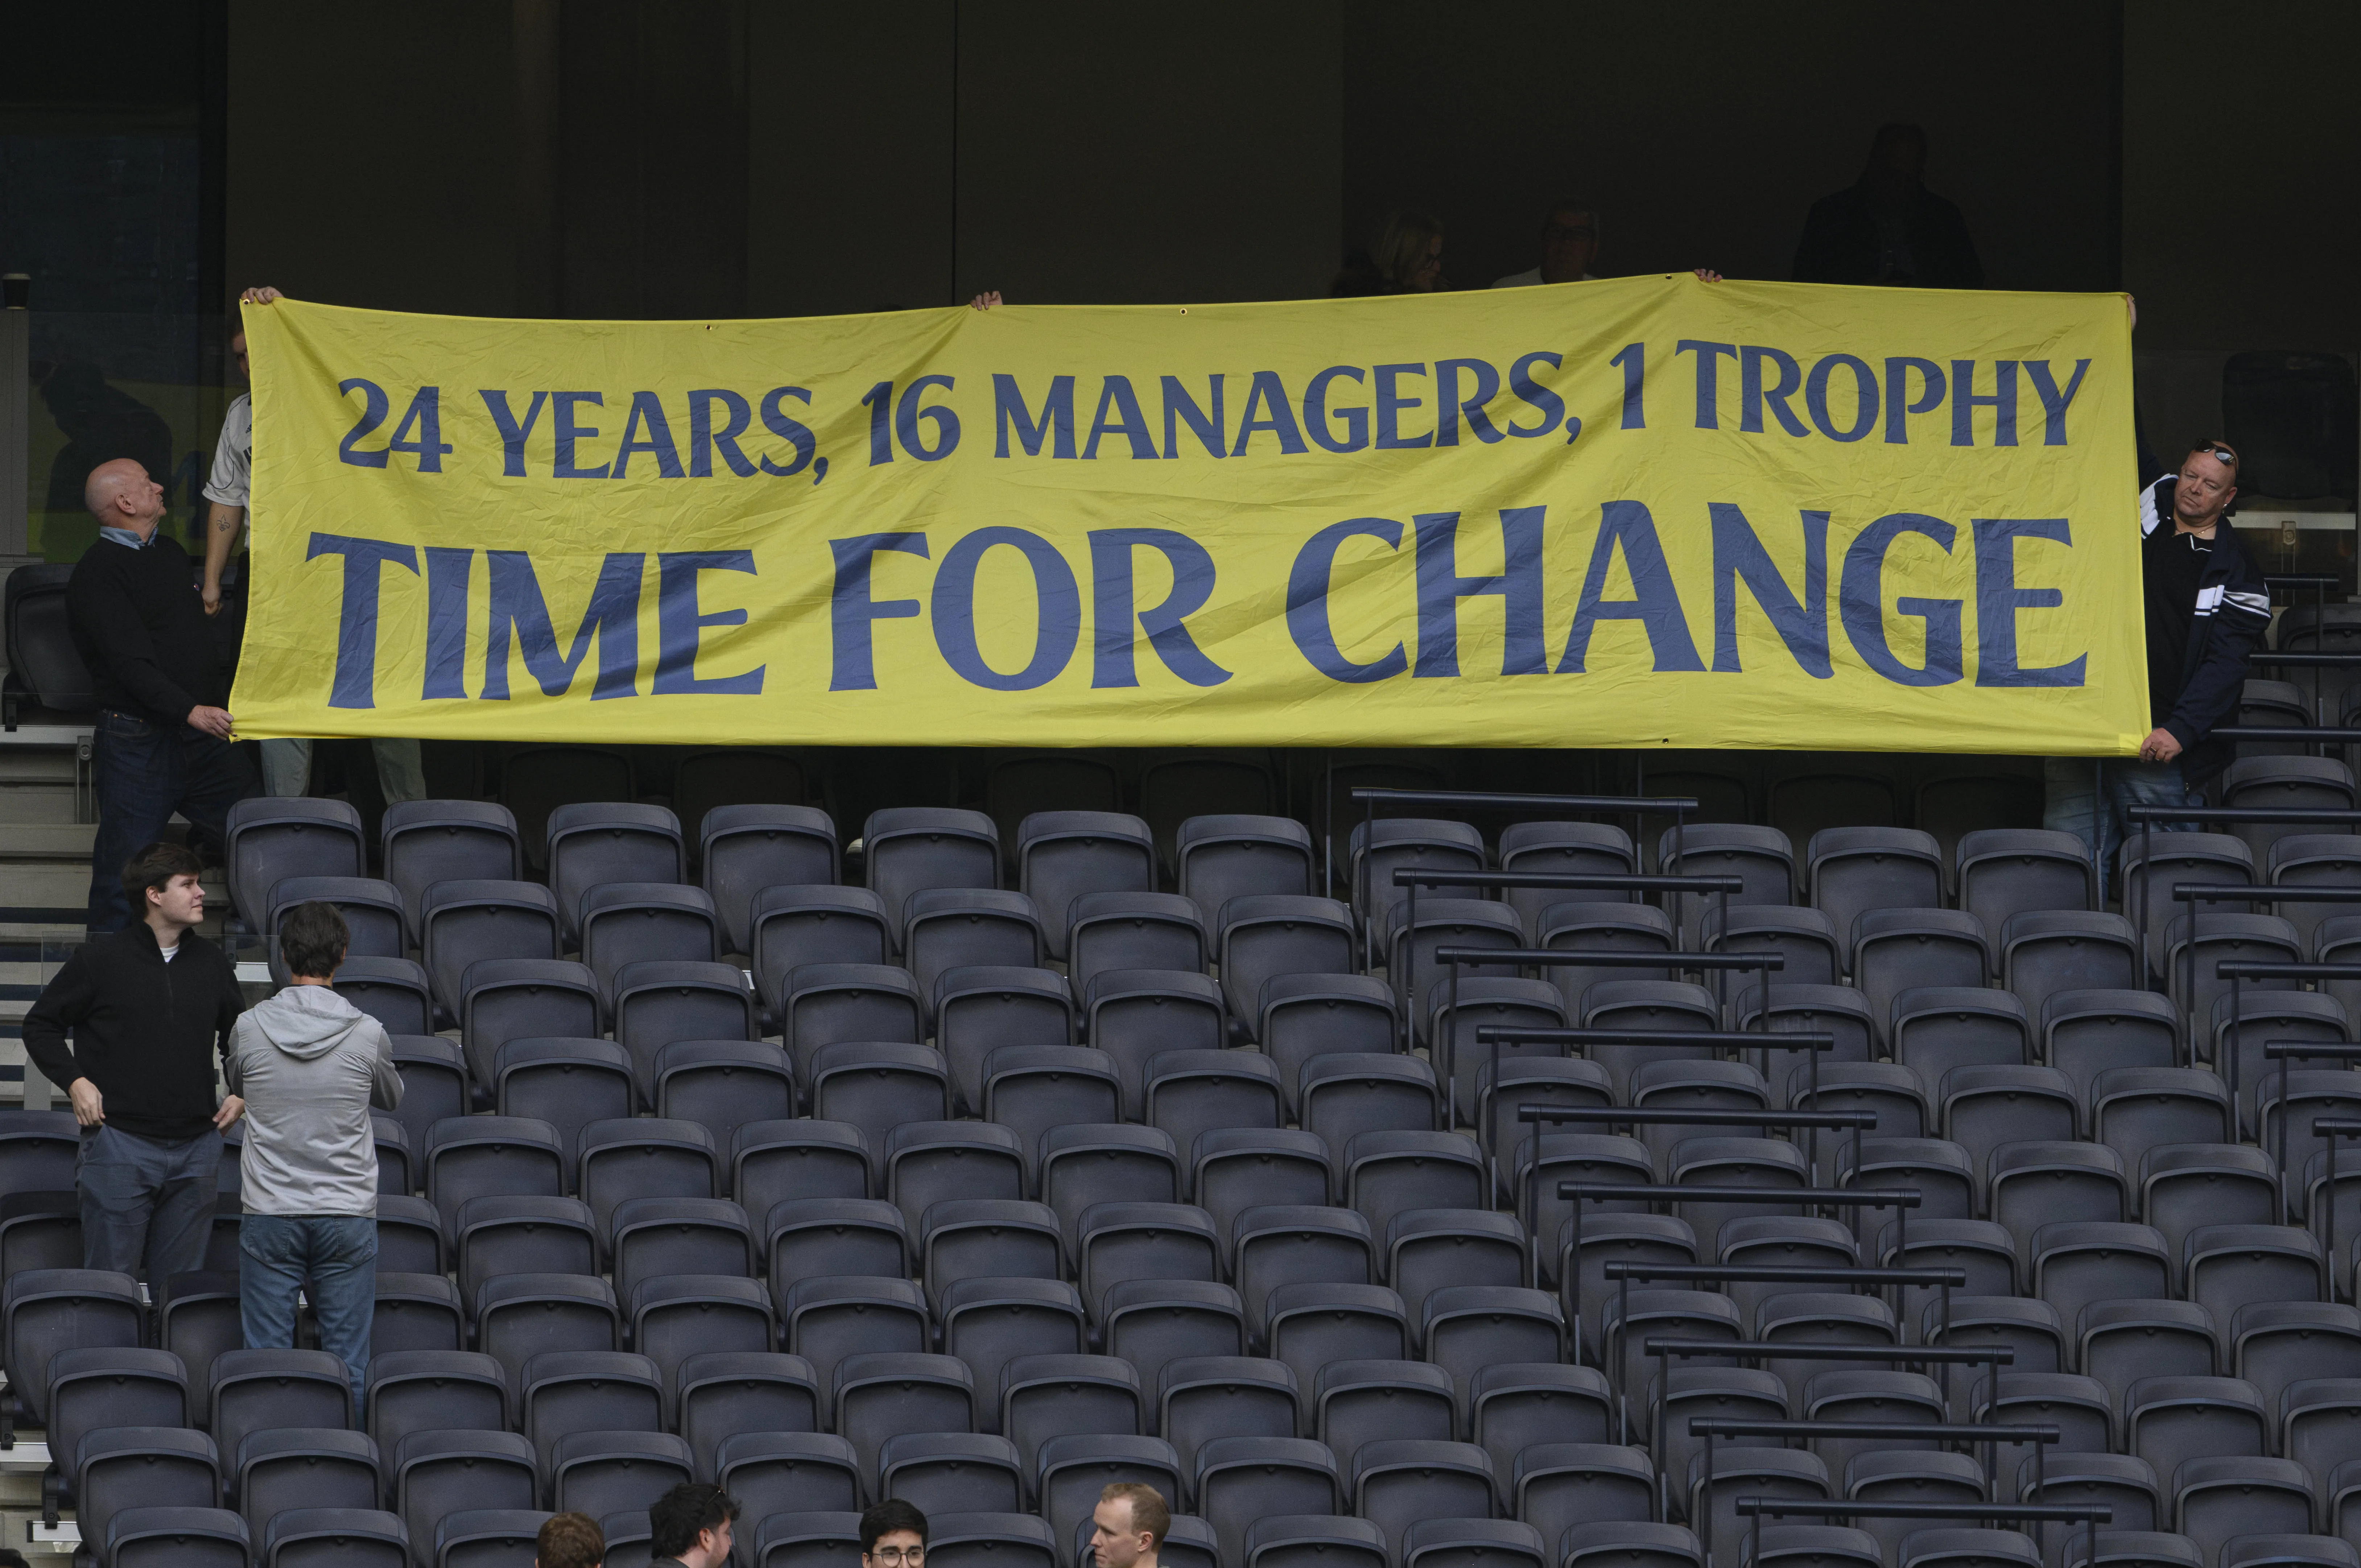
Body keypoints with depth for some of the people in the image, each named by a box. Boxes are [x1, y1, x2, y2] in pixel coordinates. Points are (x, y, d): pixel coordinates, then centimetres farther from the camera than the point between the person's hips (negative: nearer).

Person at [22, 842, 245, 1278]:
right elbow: (41, 1026, 6)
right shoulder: (100, 959, -2)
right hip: (120, 1141, -4)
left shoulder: (211, 963, 11)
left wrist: (241, 1094, 11)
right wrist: (75, 1082, -7)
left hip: (197, 1149, 4)